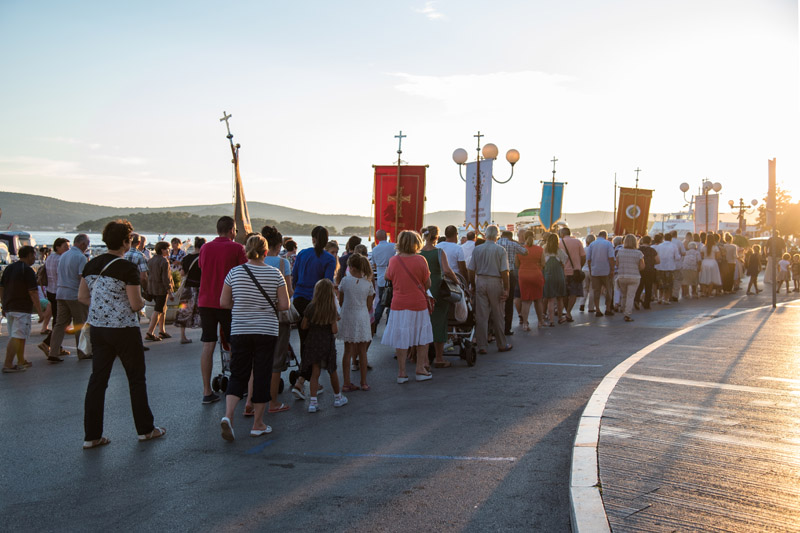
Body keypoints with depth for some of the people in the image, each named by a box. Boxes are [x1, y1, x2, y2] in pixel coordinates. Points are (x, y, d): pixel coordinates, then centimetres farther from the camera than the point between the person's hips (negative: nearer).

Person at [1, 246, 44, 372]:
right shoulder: (28, 270, -12)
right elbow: (33, 293, -14)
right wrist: (39, 311, -10)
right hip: (21, 309, -8)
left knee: (20, 336, 18)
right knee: (17, 337, -8)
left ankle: (21, 361, 26)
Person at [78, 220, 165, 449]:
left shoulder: (91, 265, 4)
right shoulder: (128, 268, -16)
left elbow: (82, 297, 9)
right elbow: (136, 304, -16)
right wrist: (142, 301, 5)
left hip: (97, 327, 6)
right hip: (124, 329, -6)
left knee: (97, 379, 9)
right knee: (136, 379, 8)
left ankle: (92, 436, 11)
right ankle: (145, 429, 18)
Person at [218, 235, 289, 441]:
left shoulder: (234, 272, -2)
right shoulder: (275, 274, -5)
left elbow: (223, 303, 1)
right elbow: (284, 305, -4)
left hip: (239, 331, 1)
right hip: (267, 331, -1)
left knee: (238, 375, 9)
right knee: (262, 376, 7)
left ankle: (228, 415, -11)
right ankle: (258, 424, 14)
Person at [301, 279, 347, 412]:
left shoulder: (310, 307, -6)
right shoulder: (332, 309, -11)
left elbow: (303, 326, -1)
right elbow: (334, 330, -13)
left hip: (312, 343, 1)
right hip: (327, 343, -1)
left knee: (315, 373, 5)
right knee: (332, 371, 15)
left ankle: (313, 401, -4)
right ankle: (337, 397, 31)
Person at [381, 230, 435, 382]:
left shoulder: (394, 260, -4)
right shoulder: (420, 260, -9)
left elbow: (387, 277, 14)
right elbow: (427, 285, -2)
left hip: (399, 305, 1)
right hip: (418, 304, -1)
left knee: (401, 340, 6)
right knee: (422, 337, 14)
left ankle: (402, 372, 9)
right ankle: (420, 370, 17)